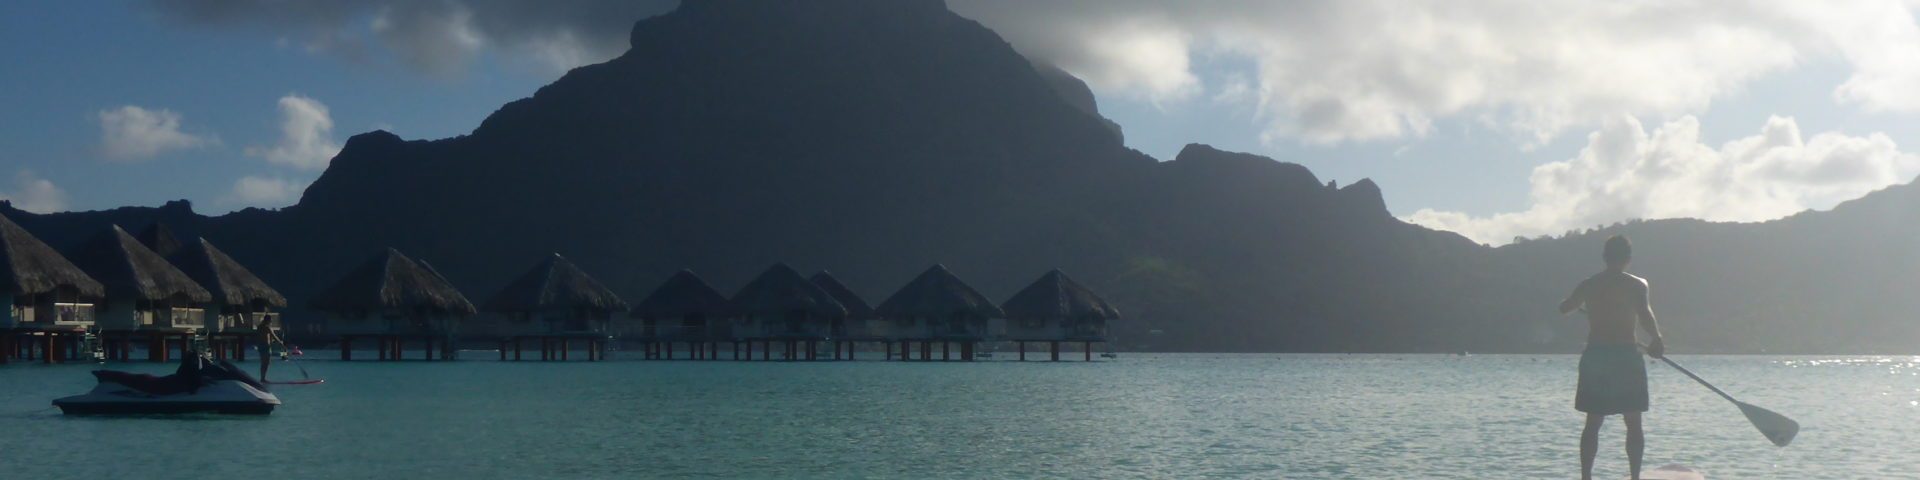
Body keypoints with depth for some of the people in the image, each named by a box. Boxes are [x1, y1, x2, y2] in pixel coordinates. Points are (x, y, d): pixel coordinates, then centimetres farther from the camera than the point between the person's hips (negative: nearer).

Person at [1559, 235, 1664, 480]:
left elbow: (1564, 308, 21)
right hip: (1626, 356, -3)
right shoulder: (1637, 284, -4)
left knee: (1593, 423, 9)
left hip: (1594, 356, 3)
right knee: (1634, 423, 6)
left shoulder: (1588, 284, 6)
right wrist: (1657, 340, -10)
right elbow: (1644, 313, -21)